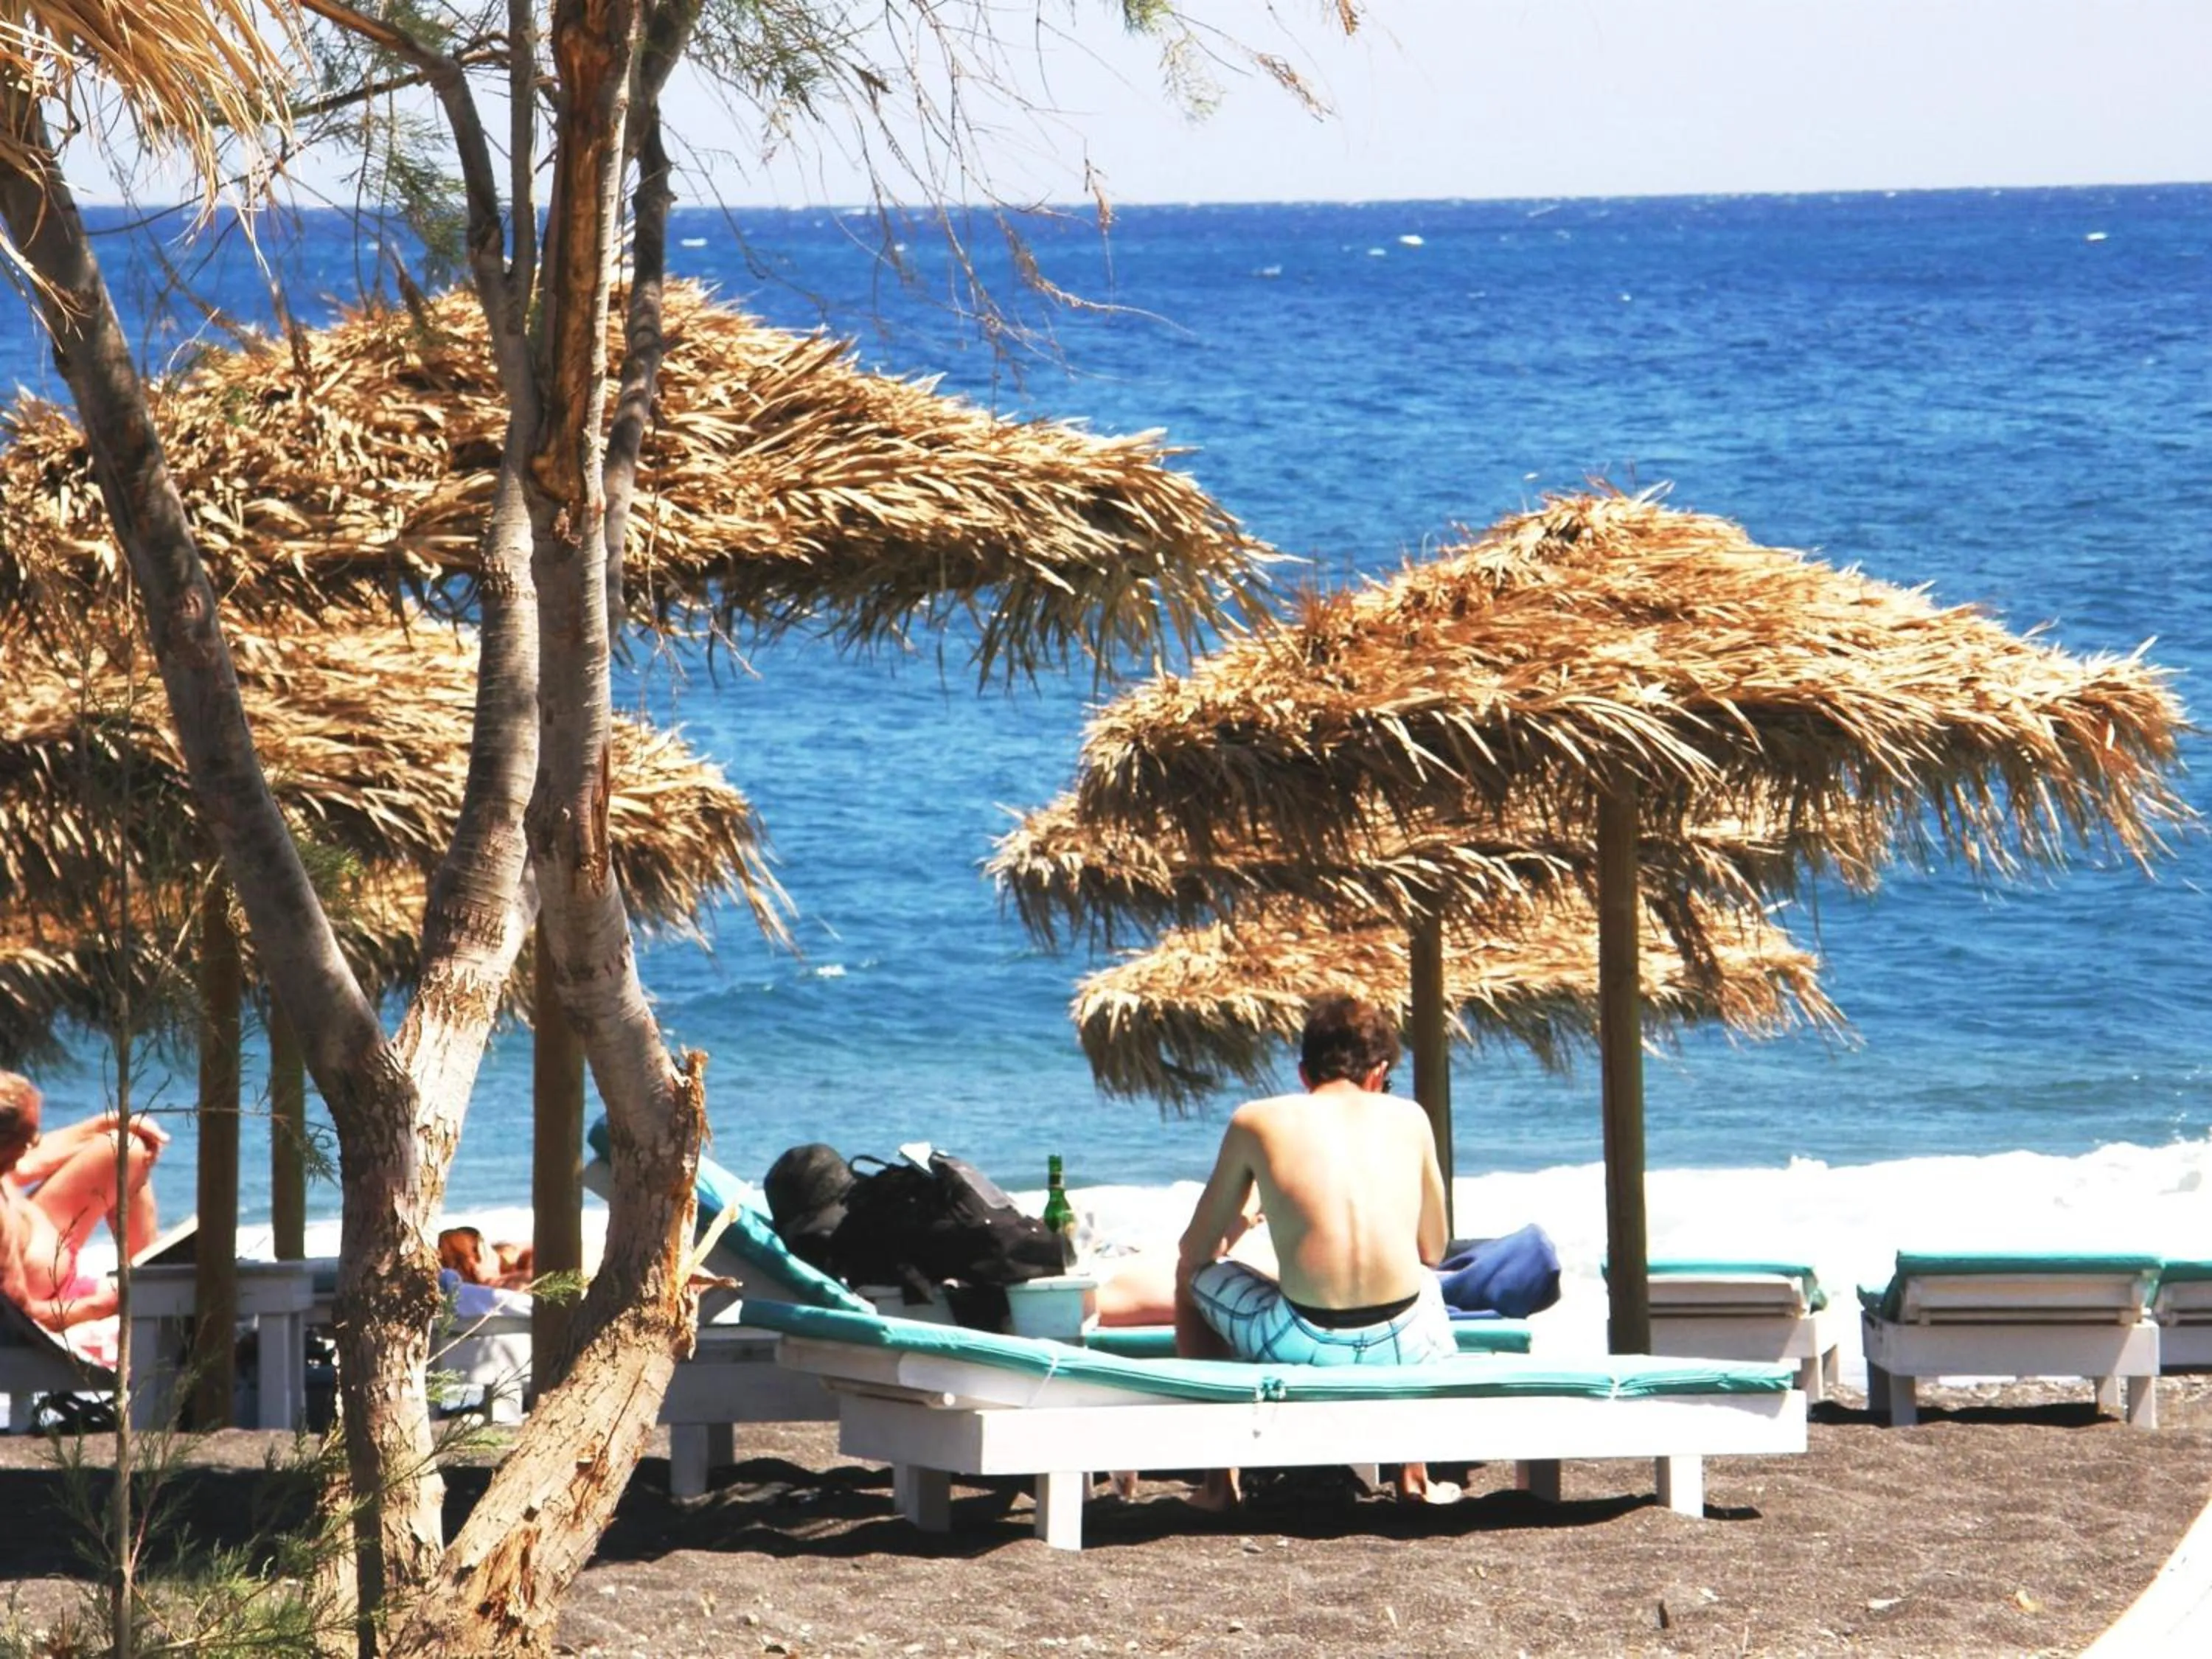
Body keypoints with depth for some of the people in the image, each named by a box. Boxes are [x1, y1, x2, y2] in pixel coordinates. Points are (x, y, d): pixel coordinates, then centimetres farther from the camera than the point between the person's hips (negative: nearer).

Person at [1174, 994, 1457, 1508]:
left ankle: (1220, 1479, 31)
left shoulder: (1256, 1121, 7)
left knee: (1193, 1276, 30)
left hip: (1304, 1347, -3)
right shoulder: (1408, 1118, 13)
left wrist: (1235, 1228, 38)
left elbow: (1196, 1252, 14)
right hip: (1402, 1346, 3)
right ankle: (1415, 1474, 39)